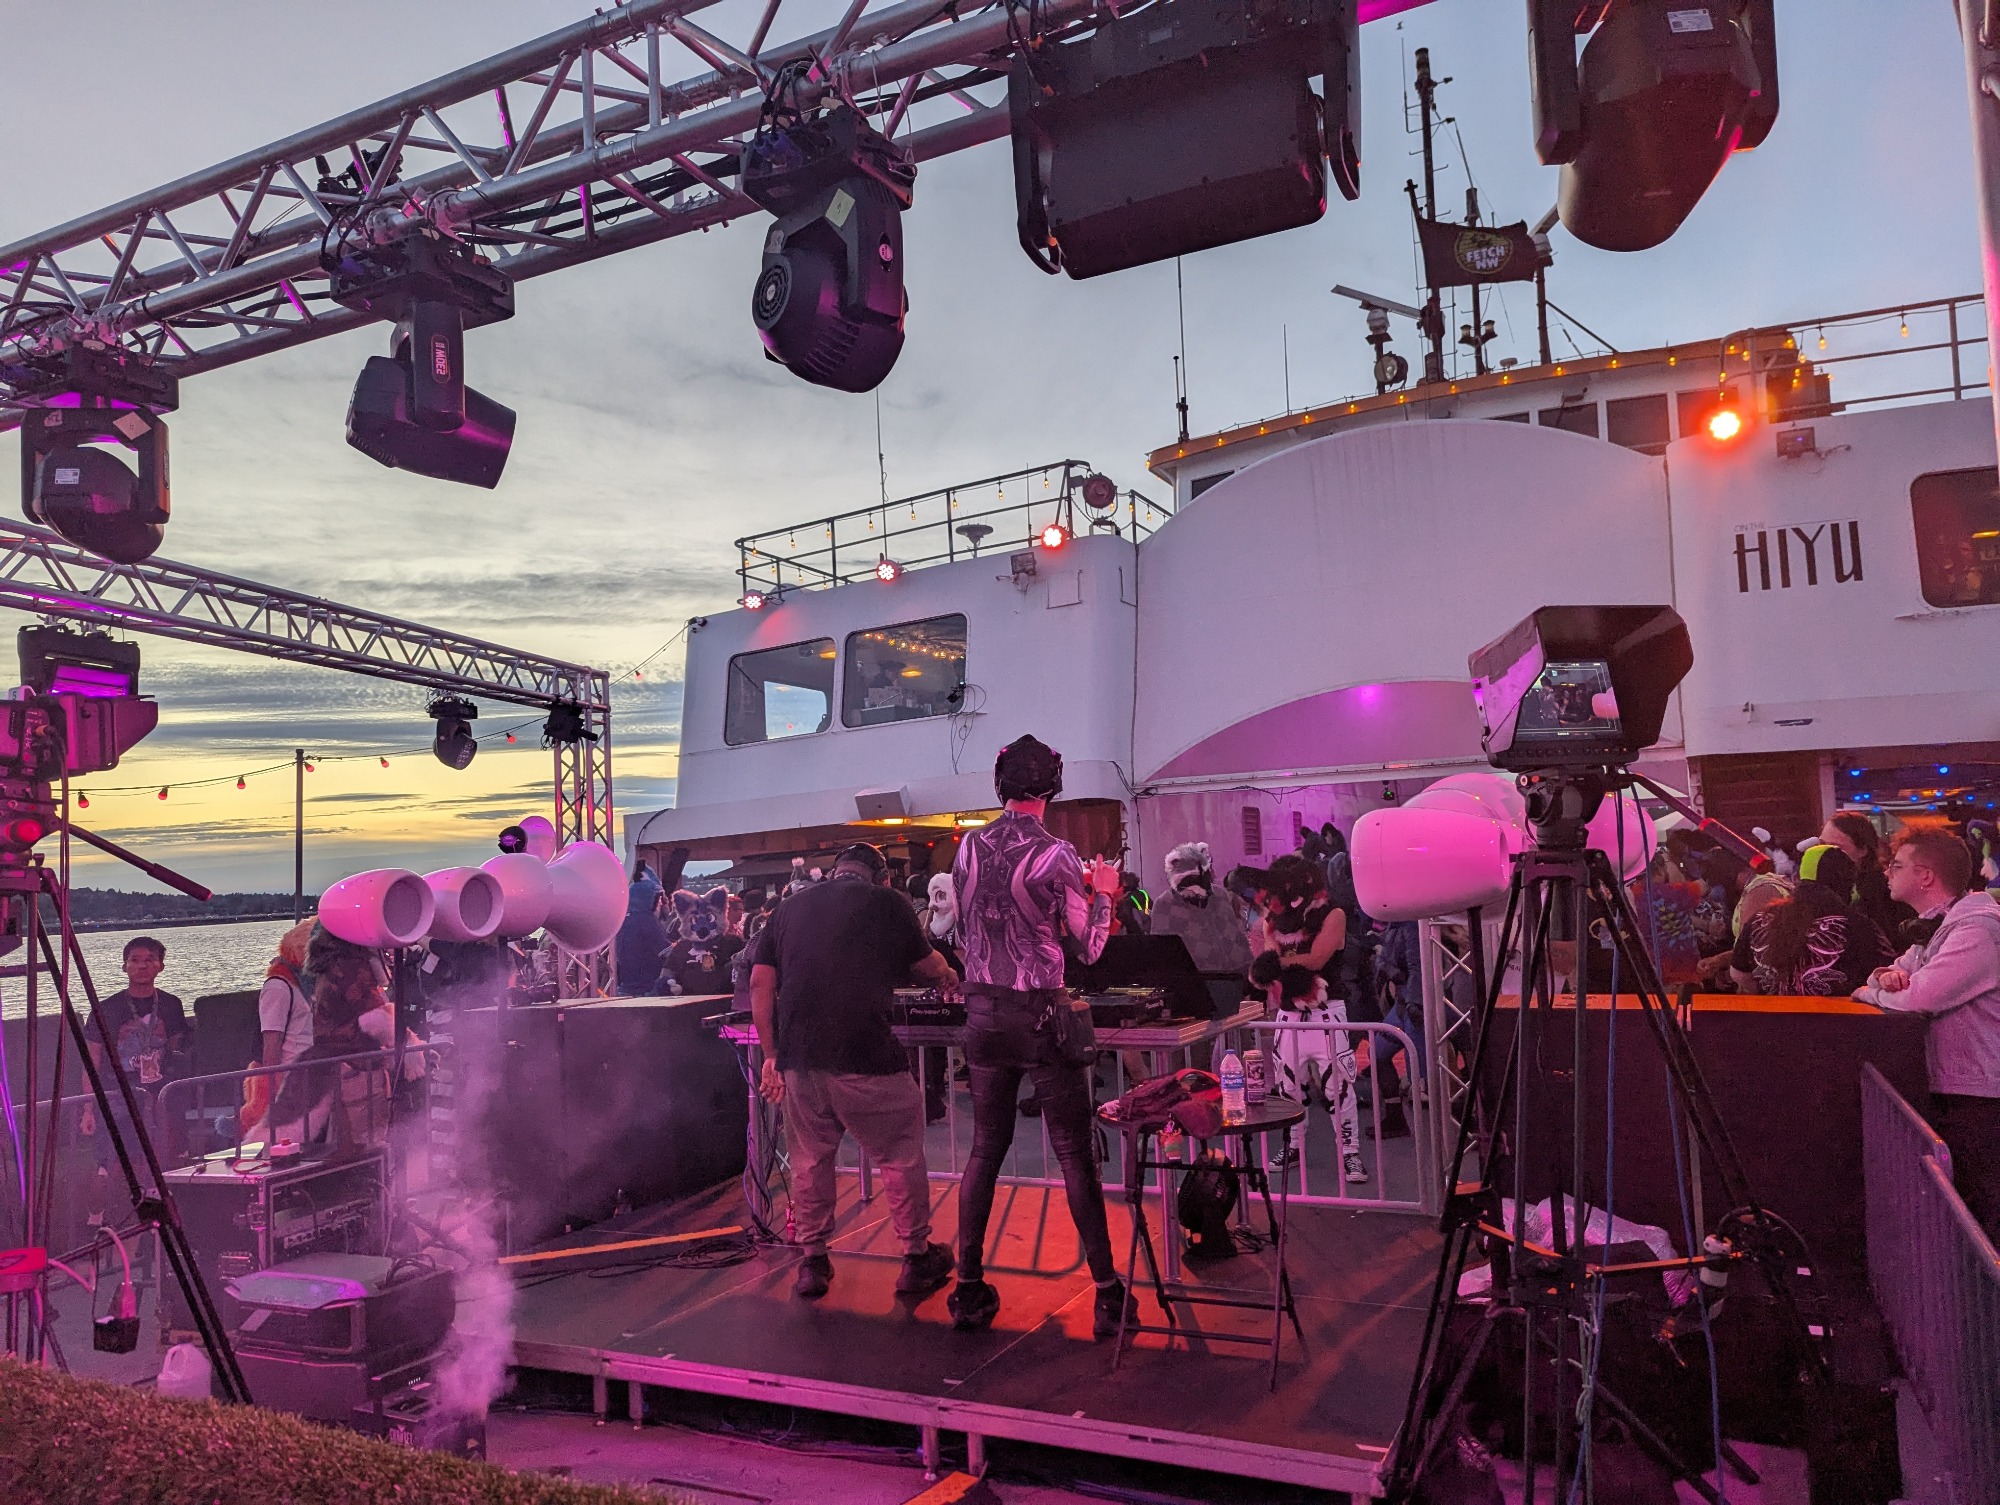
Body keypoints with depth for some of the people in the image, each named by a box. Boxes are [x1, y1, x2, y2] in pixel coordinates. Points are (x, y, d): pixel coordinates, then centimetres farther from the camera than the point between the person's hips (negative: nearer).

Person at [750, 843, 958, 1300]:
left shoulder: (788, 908, 15)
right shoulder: (888, 903, 5)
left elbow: (761, 984, 11)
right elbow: (928, 968, 16)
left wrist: (771, 1054, 15)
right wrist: (949, 977, 39)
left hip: (798, 1057, 4)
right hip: (865, 1057, -4)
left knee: (810, 1159, 18)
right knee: (901, 1155, 11)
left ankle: (813, 1262, 26)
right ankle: (917, 1258, 20)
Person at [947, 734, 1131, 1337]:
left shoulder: (968, 847, 3)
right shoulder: (1057, 855, -12)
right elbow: (1089, 947, -5)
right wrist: (1102, 893, 11)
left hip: (982, 1010, 5)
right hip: (1039, 1013, -5)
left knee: (985, 1148, 13)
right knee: (1076, 1154, 4)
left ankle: (969, 1289, 16)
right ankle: (1107, 1292, 10)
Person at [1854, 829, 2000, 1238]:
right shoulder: (1937, 925, 13)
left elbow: (1916, 998, -29)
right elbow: (1903, 976, 18)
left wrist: (1865, 992, -8)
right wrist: (1888, 974, -8)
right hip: (1945, 1093, 10)